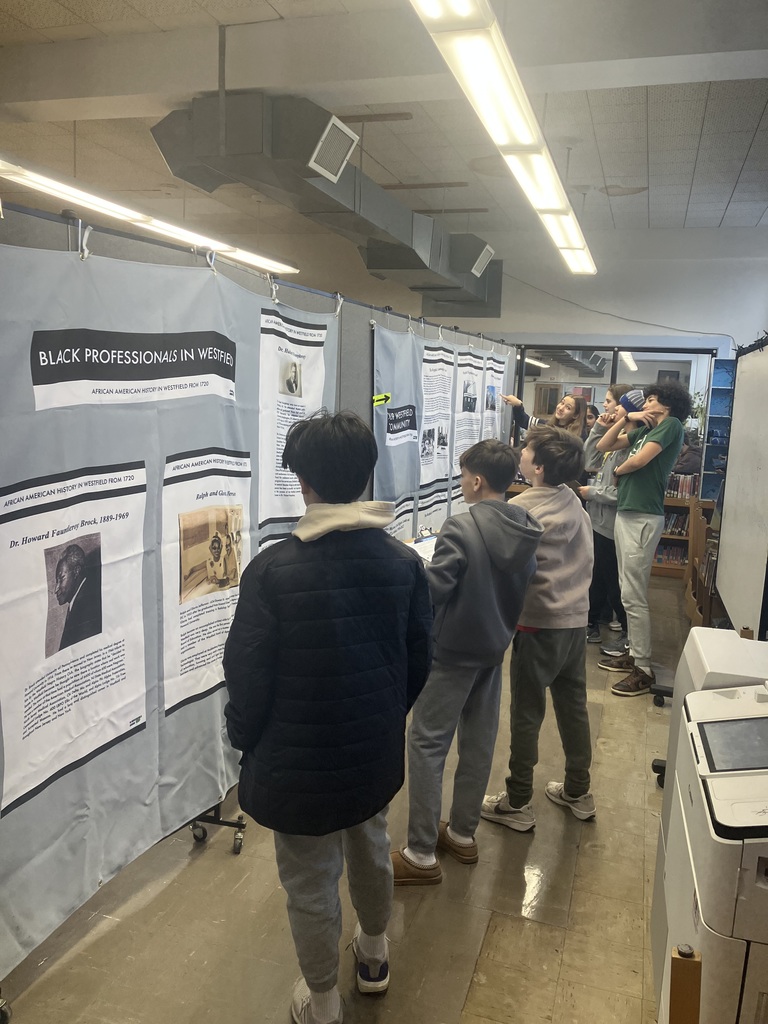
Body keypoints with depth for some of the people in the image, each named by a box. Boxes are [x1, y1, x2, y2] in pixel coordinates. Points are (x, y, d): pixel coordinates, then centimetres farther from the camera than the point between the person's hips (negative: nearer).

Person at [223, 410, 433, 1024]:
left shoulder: (272, 571, -24)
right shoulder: (404, 562, -10)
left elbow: (247, 679, -16)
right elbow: (419, 662, 0)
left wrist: (246, 741, 3)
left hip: (299, 765, -4)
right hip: (377, 755, 5)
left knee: (312, 885, 16)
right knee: (371, 850, 28)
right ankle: (375, 955, 53)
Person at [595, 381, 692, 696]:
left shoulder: (672, 424, -5)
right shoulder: (644, 430, 18)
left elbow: (639, 460, -16)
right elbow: (603, 446, 19)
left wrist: (618, 471, 4)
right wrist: (627, 419, 10)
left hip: (643, 518, -9)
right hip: (625, 513, 9)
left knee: (633, 596, -8)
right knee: (628, 591, 13)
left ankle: (644, 670, 0)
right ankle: (633, 654, 23)